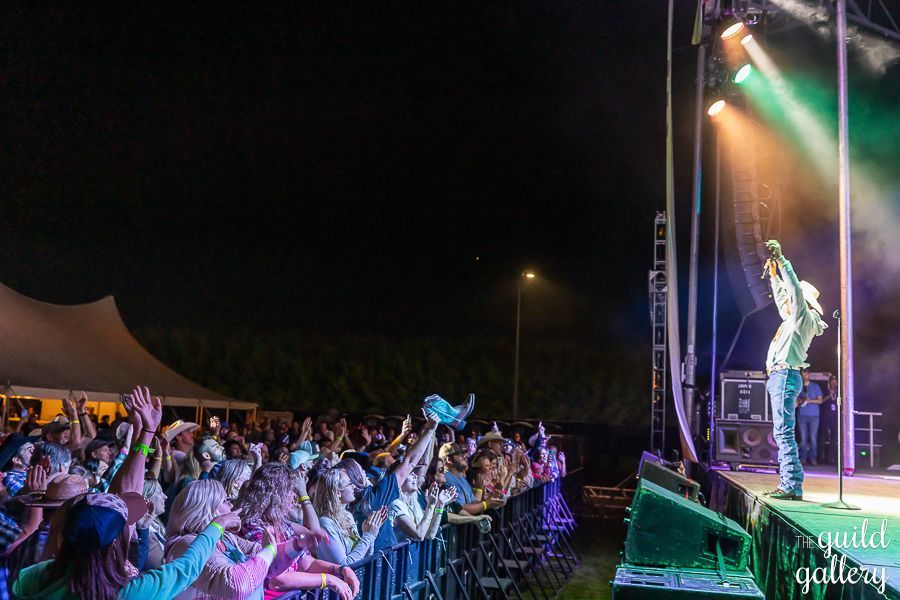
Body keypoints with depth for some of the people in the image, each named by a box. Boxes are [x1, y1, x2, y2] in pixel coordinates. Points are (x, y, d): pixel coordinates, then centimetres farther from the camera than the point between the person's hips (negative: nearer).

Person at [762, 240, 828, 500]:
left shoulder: (805, 318, -4)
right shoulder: (792, 318, 21)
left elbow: (795, 289, -16)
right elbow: (781, 297, 37)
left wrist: (781, 260, -15)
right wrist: (774, 275, 34)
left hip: (785, 376, -10)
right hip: (780, 377, 10)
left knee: (783, 431, -15)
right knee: (782, 433, 8)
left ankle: (793, 486, -17)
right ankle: (787, 484, 10)